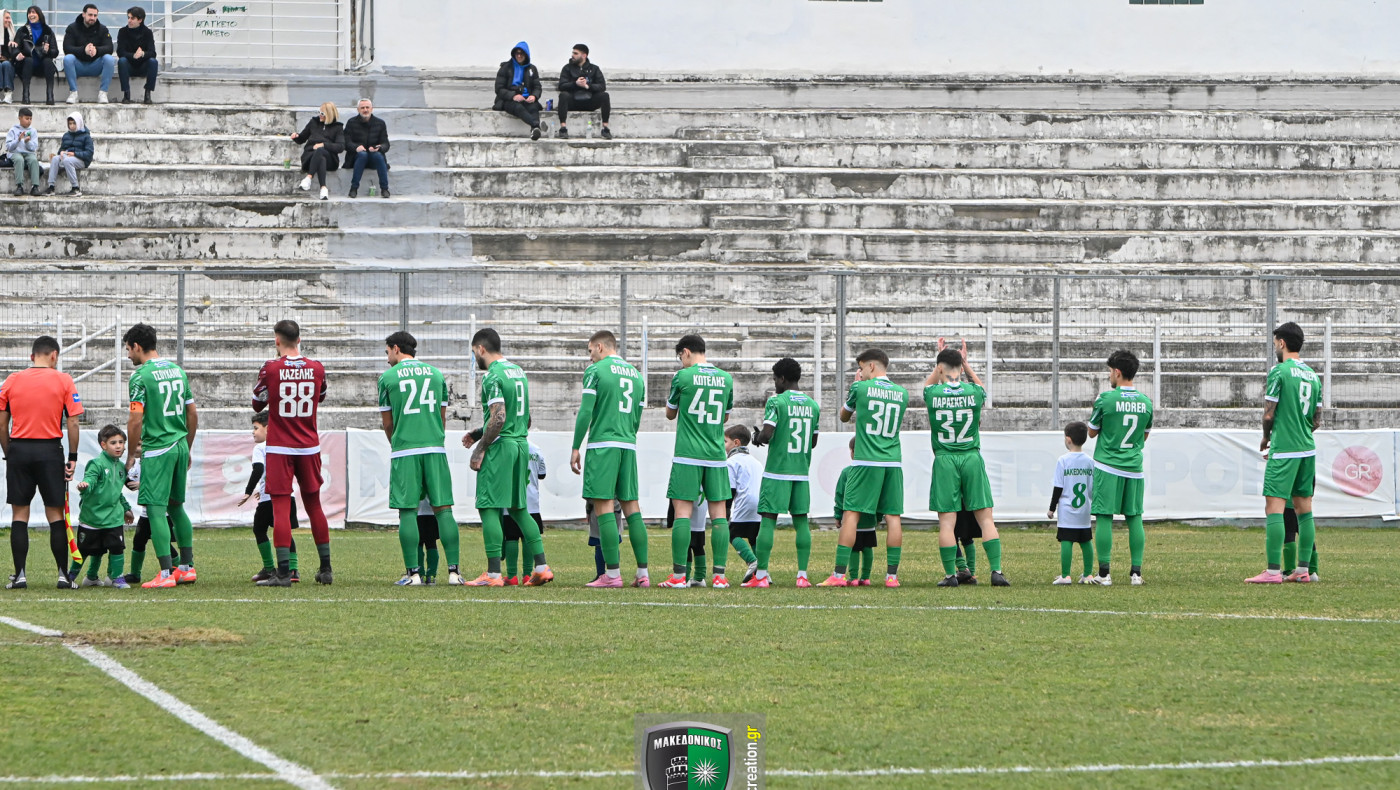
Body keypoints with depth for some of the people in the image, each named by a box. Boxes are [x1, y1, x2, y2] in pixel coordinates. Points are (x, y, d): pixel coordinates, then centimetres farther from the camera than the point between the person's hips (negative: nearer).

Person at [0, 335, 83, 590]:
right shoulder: (63, 381, -1)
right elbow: (72, 423, -4)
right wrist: (72, 458, 1)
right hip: (49, 450, -1)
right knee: (55, 515, 4)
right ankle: (63, 574, 3)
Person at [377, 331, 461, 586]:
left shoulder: (388, 377, 2)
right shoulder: (436, 374, 12)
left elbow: (387, 422, 10)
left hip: (404, 450, -3)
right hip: (435, 448, 3)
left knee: (408, 512, -1)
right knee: (443, 510, 3)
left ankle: (413, 572, -4)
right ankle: (453, 571, -2)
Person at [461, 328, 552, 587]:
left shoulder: (493, 376, -13)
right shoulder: (518, 371, 15)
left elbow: (498, 418, -22)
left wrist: (480, 448, -13)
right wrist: (479, 433, 25)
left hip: (500, 448, -9)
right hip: (521, 444, 9)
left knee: (489, 509, -5)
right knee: (519, 509, 14)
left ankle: (493, 573, -8)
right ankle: (541, 567, 9)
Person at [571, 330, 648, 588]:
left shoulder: (596, 371, -3)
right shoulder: (636, 375, 17)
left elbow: (585, 412, -8)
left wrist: (576, 448, -4)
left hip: (602, 444, -6)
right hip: (628, 446, 6)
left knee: (603, 507, -7)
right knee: (631, 506, 8)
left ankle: (612, 574, -11)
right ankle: (643, 573, 5)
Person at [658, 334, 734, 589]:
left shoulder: (683, 376, -5)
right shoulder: (726, 379, 7)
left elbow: (670, 413, 9)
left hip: (687, 455, -4)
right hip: (716, 456, 4)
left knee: (683, 512, -3)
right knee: (719, 515, 4)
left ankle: (678, 575, -6)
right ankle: (719, 575, 0)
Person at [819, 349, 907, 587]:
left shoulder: (861, 387, -1)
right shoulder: (902, 393, 10)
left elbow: (844, 416, 15)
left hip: (867, 461, -4)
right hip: (894, 461, 4)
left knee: (851, 514, -2)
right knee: (893, 516, 4)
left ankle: (839, 574, -5)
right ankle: (892, 575, 3)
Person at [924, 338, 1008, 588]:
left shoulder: (933, 394, -6)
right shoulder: (974, 392, -4)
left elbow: (928, 384, 21)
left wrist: (940, 360, 28)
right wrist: (965, 363, 30)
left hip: (944, 461, -1)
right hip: (972, 458, 1)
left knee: (947, 521, 1)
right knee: (985, 518, 3)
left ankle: (950, 574, 0)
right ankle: (996, 570, -3)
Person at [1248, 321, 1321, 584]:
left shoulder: (1279, 372, -10)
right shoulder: (1312, 375, 12)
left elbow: (1269, 415, -10)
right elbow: (1317, 419, 14)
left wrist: (1266, 437, 8)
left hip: (1284, 451, -8)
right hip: (1308, 449, 8)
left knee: (1274, 508, -8)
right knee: (1304, 510, 10)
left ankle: (1273, 571, -13)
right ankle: (1303, 570, 11)